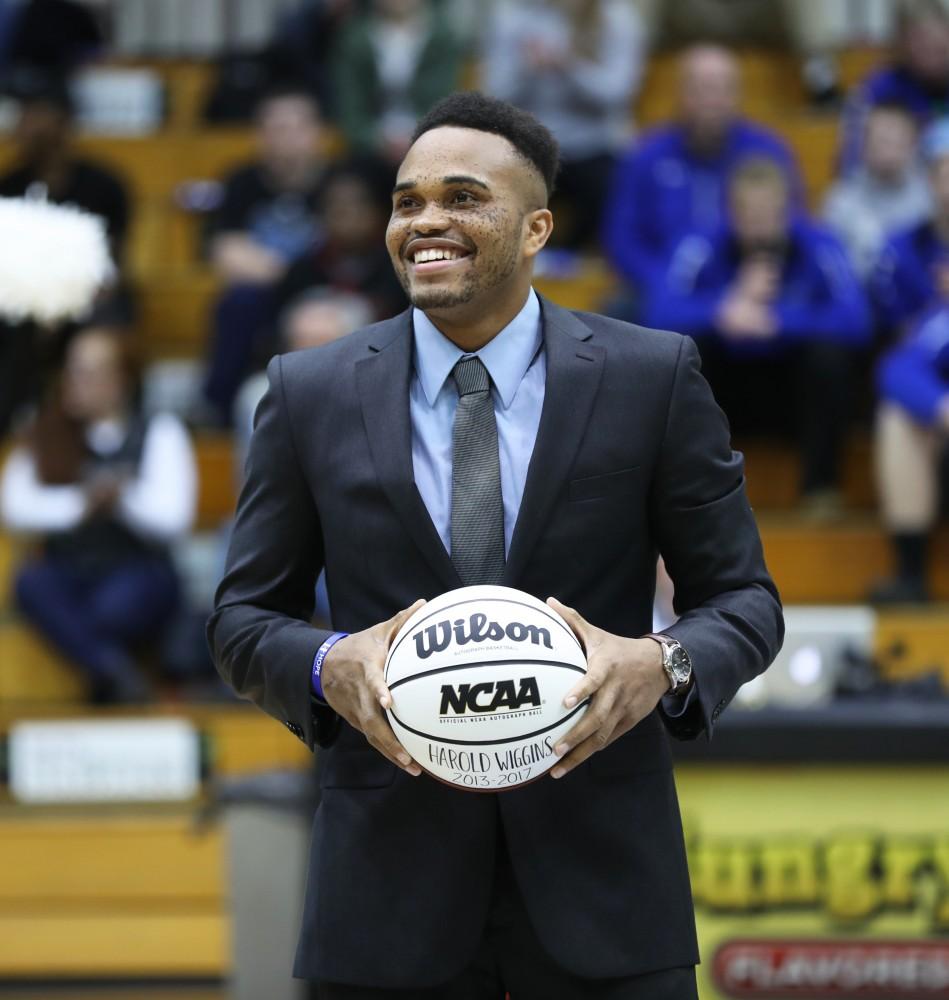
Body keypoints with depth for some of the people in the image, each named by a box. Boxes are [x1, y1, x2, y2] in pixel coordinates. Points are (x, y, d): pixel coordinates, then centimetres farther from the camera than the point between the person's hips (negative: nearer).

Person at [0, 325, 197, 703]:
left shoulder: (159, 432, 4)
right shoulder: (47, 436, 10)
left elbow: (173, 519, -7)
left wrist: (124, 498, -24)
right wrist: (79, 505, -17)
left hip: (138, 575, -2)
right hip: (68, 576, 2)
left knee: (119, 603, -39)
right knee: (33, 582, -34)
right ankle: (119, 675, -42)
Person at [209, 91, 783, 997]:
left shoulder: (654, 377, 1)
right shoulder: (310, 394, 4)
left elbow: (742, 599, 5)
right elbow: (244, 618, 9)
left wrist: (663, 666, -17)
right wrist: (328, 667, -14)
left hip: (598, 875, -1)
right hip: (390, 880, 1)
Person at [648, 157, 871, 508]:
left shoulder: (817, 247, -14)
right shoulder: (704, 247, -14)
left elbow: (854, 321, -26)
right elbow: (662, 314, -25)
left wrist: (777, 320, -36)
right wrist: (724, 312, -41)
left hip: (795, 393, 0)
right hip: (730, 386, 0)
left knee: (830, 350, -29)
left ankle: (820, 485, -17)